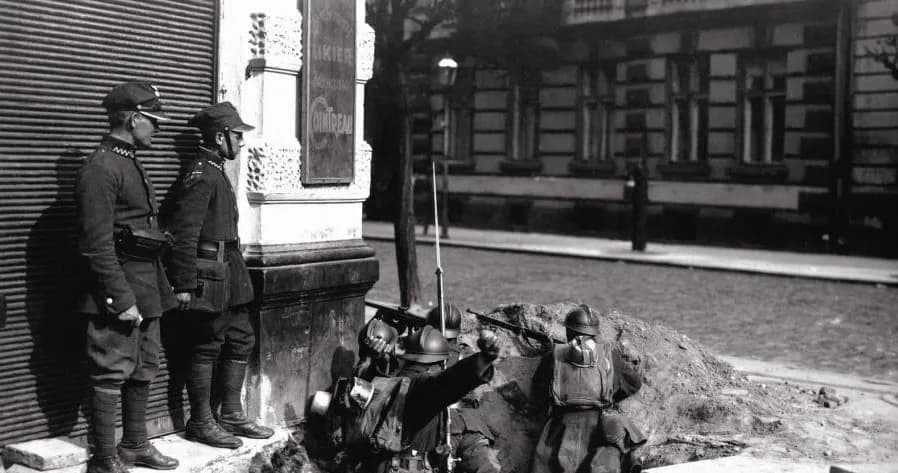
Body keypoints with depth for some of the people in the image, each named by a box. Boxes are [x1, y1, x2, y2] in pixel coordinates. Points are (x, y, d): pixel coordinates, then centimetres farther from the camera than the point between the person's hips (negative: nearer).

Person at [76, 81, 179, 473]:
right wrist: (122, 301, -21)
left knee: (143, 371, 17)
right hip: (119, 295, -10)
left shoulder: (131, 165, 16)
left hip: (146, 292, 10)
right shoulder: (100, 169, -15)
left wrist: (161, 289, 18)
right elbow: (97, 246, -20)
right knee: (111, 376, -1)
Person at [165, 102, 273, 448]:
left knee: (241, 340, 15)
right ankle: (201, 423, 13)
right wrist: (184, 286, -22)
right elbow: (184, 233, -21)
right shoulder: (201, 176, -16)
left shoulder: (216, 173, 15)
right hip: (209, 275, -10)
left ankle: (231, 416, 25)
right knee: (207, 348, 0)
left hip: (228, 274, 10)